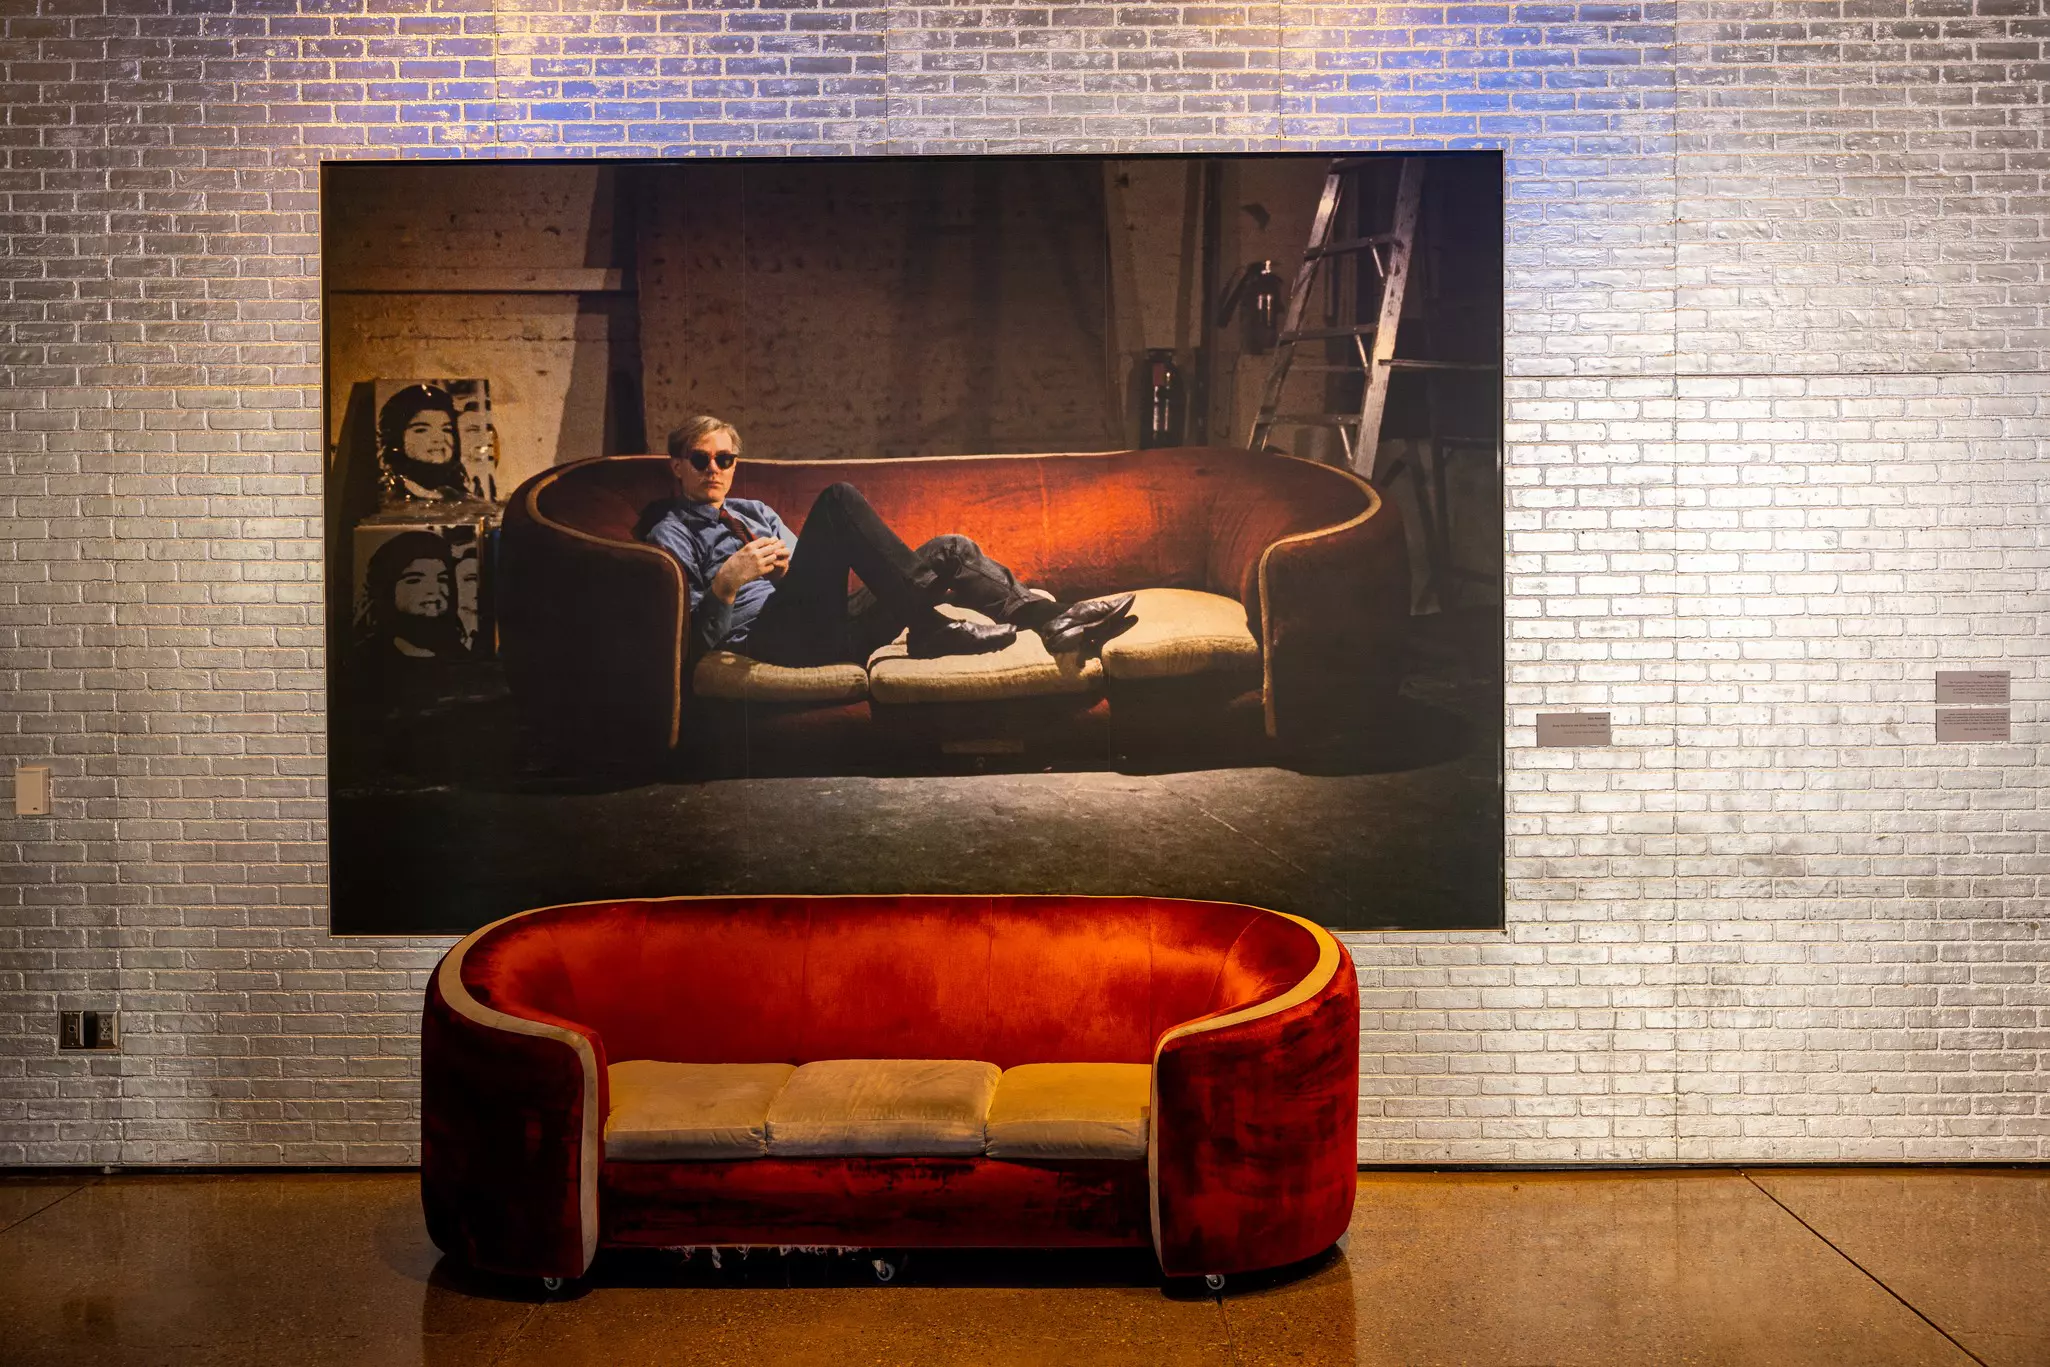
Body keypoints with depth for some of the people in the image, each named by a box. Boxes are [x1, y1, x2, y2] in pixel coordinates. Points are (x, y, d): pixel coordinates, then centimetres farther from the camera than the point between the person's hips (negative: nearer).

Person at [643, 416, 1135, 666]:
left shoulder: (755, 512, 32)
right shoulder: (671, 535, 11)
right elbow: (700, 637, -1)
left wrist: (789, 565, 5)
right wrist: (726, 582, -18)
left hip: (826, 626, 7)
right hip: (775, 633, -7)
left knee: (949, 551, -7)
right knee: (839, 499, -24)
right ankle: (932, 630, -30)